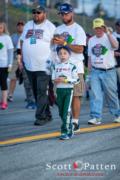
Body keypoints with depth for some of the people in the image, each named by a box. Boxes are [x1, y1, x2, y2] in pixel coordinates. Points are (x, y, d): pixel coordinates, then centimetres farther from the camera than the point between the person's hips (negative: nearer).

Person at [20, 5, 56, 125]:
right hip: (29, 65, 6)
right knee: (36, 92, 9)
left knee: (42, 92, -11)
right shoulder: (27, 25, 14)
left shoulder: (50, 27, -2)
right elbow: (22, 42, 20)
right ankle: (47, 115, 18)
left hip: (44, 66, -6)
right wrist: (22, 59, 13)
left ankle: (41, 117, -10)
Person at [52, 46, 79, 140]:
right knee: (61, 112, 9)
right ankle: (69, 128, 23)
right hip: (59, 90, 5)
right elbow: (53, 79, 12)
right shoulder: (56, 67, 10)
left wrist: (65, 80, -17)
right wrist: (56, 80, -11)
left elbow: (76, 80, -7)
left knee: (67, 111, -11)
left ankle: (66, 131, -11)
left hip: (68, 90, -5)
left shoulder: (72, 67, -3)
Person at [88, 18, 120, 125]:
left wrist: (108, 33, -28)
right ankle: (96, 117, -7)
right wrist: (89, 70, 12)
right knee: (95, 94, -6)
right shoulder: (91, 40, 13)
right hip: (95, 71, 4)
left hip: (108, 71, -3)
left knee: (111, 94, 4)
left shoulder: (109, 37, -2)